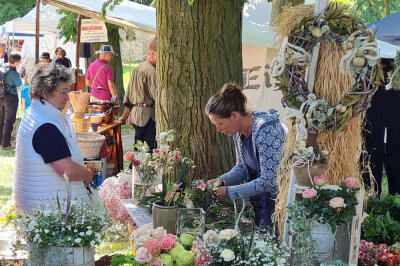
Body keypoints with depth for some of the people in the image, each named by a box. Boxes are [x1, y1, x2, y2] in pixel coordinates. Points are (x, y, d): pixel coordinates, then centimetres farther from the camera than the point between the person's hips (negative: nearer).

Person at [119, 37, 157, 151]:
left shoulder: (137, 69, 16)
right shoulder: (151, 70, -13)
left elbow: (129, 96, 21)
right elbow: (156, 95, -17)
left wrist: (125, 116, 27)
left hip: (135, 112, 10)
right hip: (147, 114, -10)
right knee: (149, 150, -8)